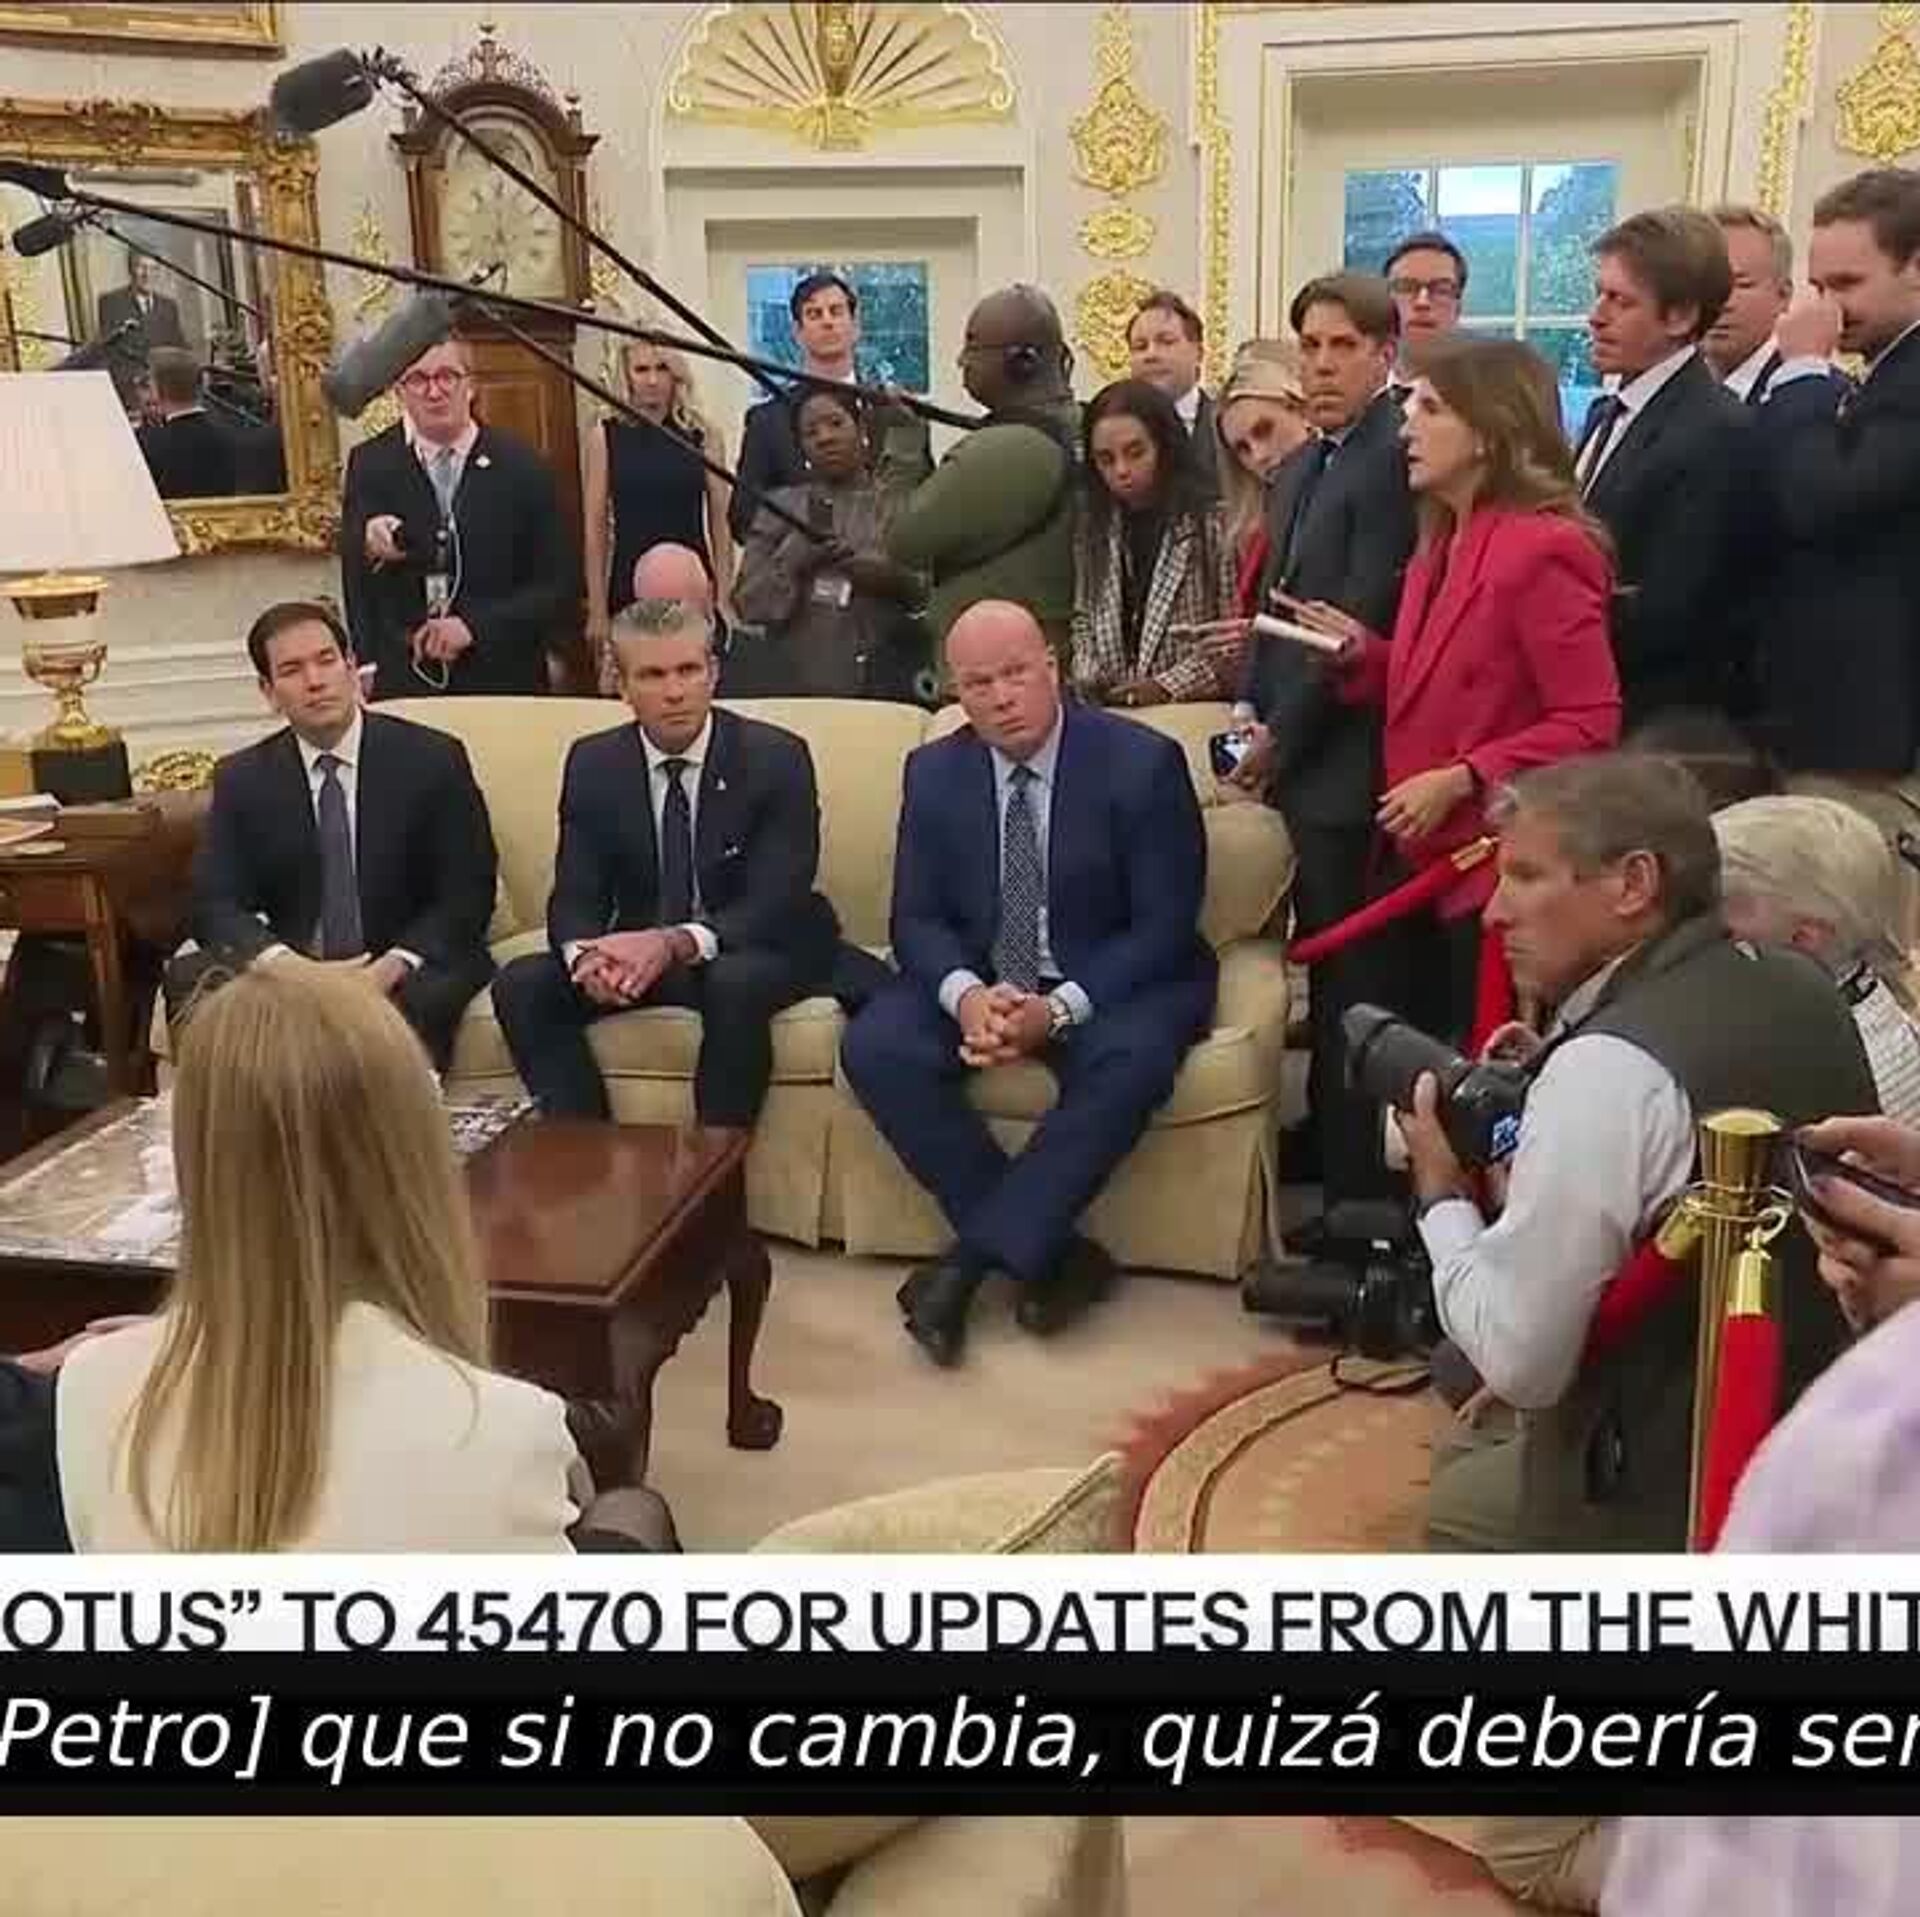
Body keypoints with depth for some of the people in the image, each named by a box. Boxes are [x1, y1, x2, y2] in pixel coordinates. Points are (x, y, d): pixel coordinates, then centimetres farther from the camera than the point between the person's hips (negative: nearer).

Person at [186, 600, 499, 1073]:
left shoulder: (434, 759, 0)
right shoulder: (242, 780, 7)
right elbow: (215, 904, 1)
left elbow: (468, 895, -2)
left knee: (418, 998, -36)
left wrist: (394, 965, -20)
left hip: (406, 971, -2)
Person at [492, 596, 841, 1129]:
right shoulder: (593, 763, 0)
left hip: (756, 954, -3)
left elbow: (777, 902, -18)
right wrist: (586, 954, -28)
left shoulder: (775, 757, -11)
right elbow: (574, 897, -3)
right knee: (520, 986, -18)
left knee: (735, 985, -37)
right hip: (639, 952, 4)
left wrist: (676, 943, -35)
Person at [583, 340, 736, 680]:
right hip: (628, 585, 0)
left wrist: (724, 600, -3)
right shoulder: (606, 437, 2)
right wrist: (597, 610, -2)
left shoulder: (703, 435, 3)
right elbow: (596, 529, 2)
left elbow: (720, 524, 3)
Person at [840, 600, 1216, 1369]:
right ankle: (1049, 1250, -17)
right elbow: (916, 917, 1)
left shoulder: (1143, 762, -11)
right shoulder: (933, 772, 1)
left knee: (1127, 1063, -36)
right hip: (977, 981, 3)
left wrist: (1059, 1009, -26)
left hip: (1114, 983, -3)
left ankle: (975, 1253, -24)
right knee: (874, 1048, -23)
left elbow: (1165, 925, -12)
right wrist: (965, 994, -22)